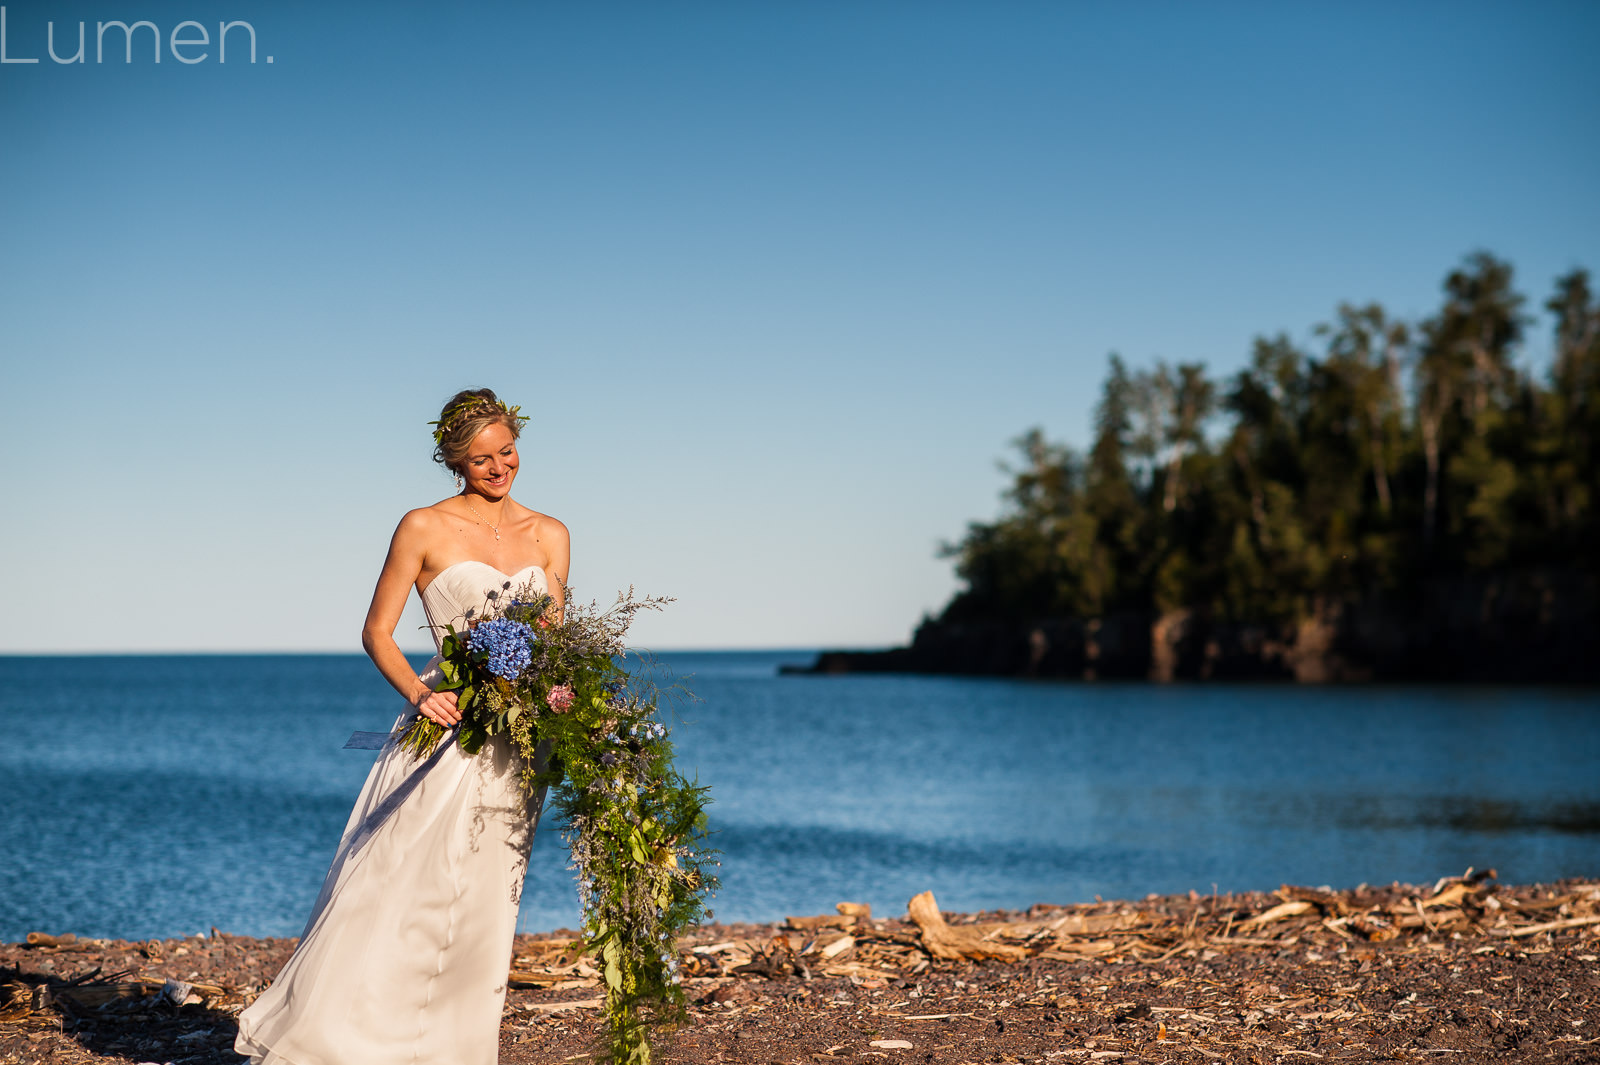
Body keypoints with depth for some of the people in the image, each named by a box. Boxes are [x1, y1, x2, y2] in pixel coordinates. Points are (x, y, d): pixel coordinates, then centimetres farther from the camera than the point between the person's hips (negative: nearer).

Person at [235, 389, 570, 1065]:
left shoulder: (549, 535, 11)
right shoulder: (424, 529, 0)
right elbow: (376, 634, 0)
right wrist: (418, 693, -17)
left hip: (515, 746, 4)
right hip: (446, 725, -4)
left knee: (480, 907, 5)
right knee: (393, 886, -10)